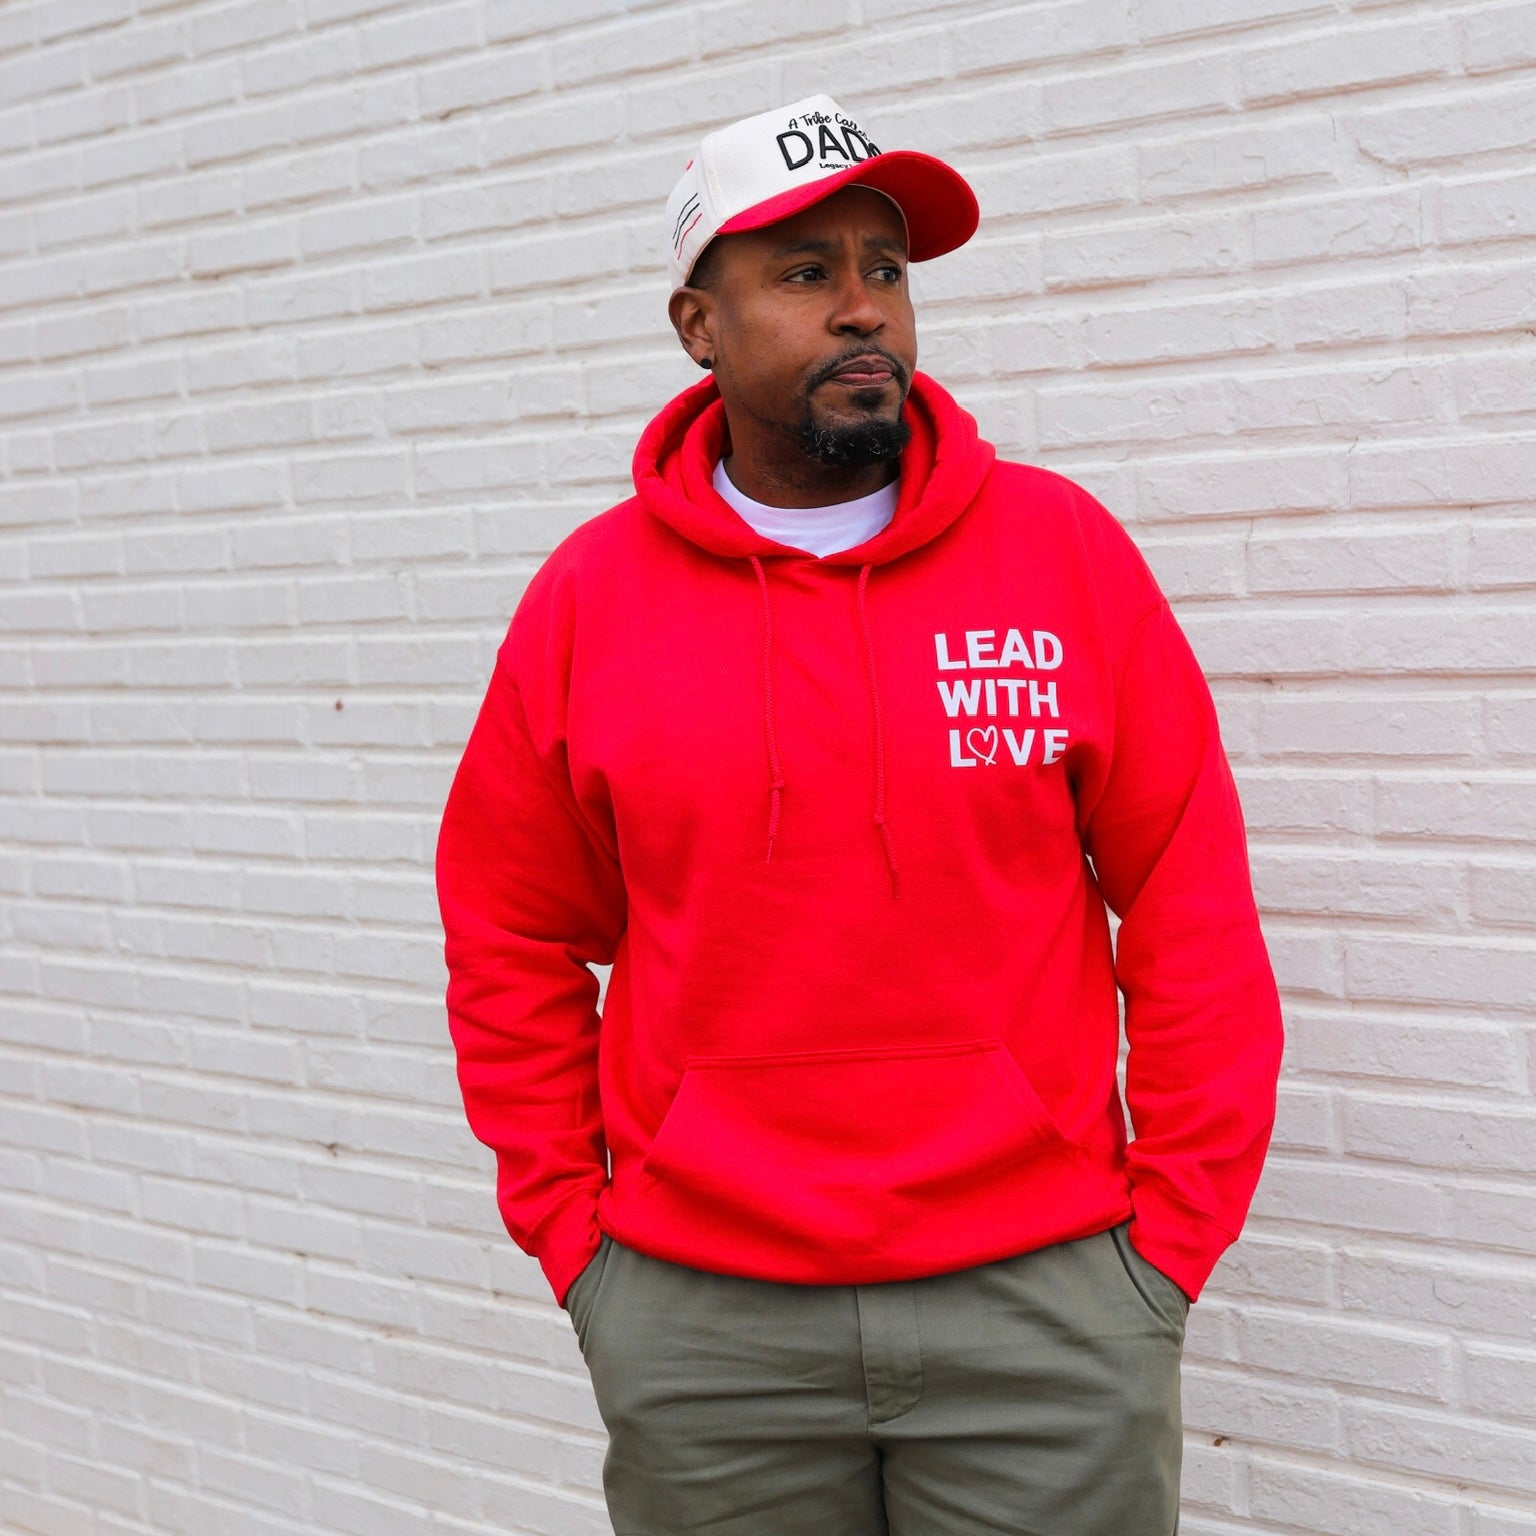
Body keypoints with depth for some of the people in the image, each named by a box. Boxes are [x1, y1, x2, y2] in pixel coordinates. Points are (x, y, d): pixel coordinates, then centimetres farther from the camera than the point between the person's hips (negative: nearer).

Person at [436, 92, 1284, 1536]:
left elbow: (1193, 908, -1)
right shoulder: (589, 594, -1)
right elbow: (509, 942, 6)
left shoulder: (1064, 549, -3)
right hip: (699, 1319, 1)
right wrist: (572, 1233, 3)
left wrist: (1170, 1231, -2)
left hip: (1041, 1301, 0)